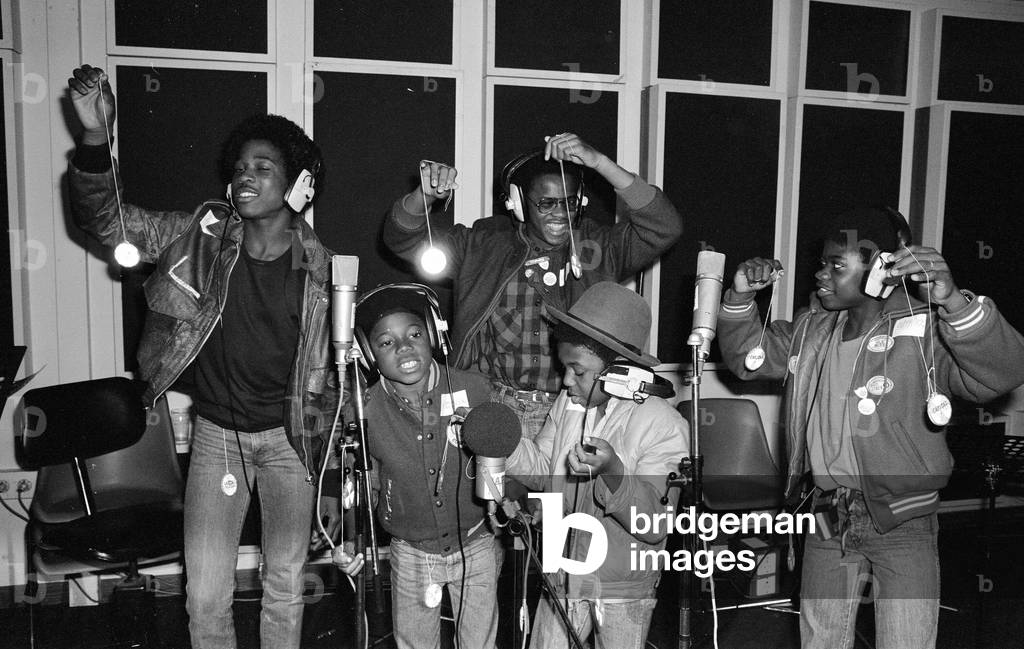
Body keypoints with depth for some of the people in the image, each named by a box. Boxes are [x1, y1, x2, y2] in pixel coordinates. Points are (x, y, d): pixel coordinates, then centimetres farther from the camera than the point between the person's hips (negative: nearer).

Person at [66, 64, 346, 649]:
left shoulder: (317, 266, -7)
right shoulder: (203, 234, -5)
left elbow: (326, 379, -3)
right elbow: (109, 221, -12)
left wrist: (330, 480, -2)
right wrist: (96, 139, -31)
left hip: (290, 436, 0)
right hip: (218, 431, 1)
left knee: (286, 588, 13)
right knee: (206, 599, 5)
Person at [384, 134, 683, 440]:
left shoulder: (598, 248, 5)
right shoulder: (483, 246, 7)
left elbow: (664, 227, -9)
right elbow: (403, 239, 10)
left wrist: (598, 162, -16)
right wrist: (426, 195, -12)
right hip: (494, 408, 1)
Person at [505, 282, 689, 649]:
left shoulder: (664, 425, -20)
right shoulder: (567, 404, -5)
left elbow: (656, 525, -23)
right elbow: (543, 473, 4)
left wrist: (613, 472, -39)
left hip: (624, 590, -4)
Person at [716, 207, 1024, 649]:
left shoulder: (924, 331, -15)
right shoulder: (811, 330, 3)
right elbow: (747, 356, 12)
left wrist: (954, 301, -45)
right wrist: (740, 298, -4)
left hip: (902, 522, -5)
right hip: (827, 515, 5)